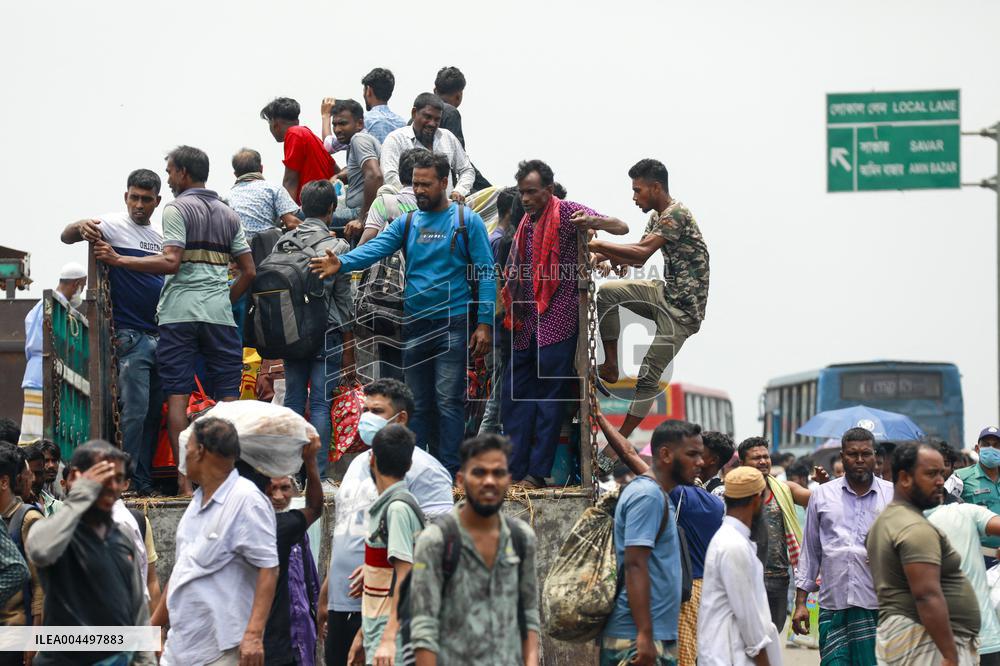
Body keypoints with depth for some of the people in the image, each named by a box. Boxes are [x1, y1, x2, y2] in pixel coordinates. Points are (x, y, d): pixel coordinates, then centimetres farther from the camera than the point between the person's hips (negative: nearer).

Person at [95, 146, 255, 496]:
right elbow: (249, 271, 12)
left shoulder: (177, 209, -1)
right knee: (228, 396, 3)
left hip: (180, 312, -4)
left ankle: (184, 480, -7)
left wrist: (118, 259, -9)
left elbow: (170, 263, -13)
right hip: (220, 315, 4)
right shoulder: (228, 214, 16)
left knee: (177, 395, -2)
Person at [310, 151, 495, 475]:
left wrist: (484, 323, -12)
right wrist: (342, 263, -25)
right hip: (414, 324, 5)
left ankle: (449, 472, -5)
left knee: (448, 400, -8)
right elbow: (375, 248, -5)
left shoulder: (467, 222, -2)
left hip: (452, 323, -5)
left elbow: (486, 274, -4)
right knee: (418, 403, 10)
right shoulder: (407, 223, 10)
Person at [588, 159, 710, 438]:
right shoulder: (657, 216, 12)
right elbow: (639, 259, 12)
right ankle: (611, 366, -4)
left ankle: (620, 441, -1)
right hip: (665, 293, 9)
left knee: (648, 376, -7)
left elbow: (643, 252, -30)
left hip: (682, 308, -9)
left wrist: (599, 245, -26)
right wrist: (605, 256, -4)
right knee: (608, 291, -8)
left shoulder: (676, 214, -20)